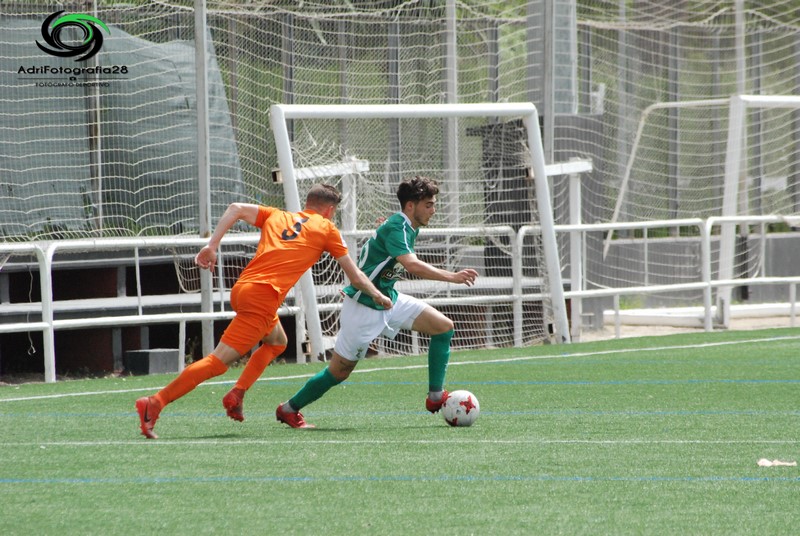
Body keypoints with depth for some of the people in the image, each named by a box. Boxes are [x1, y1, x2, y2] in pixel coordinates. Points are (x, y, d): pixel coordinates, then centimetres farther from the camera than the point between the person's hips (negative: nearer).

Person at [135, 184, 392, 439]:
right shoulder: (326, 228, 12)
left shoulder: (276, 216, 22)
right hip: (263, 297, -7)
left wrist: (211, 246, 7)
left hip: (241, 289, 7)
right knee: (219, 361, -10)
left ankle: (237, 395, 15)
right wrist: (377, 296, 33)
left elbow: (236, 209, 9)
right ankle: (155, 403, -20)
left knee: (277, 341, 31)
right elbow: (354, 276, 18)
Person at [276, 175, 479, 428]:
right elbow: (412, 265, -39)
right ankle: (289, 409, 21)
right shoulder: (396, 228, -24)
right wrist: (453, 277, -40)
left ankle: (435, 397, 2)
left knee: (444, 327, -2)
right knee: (339, 371, 0)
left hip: (388, 299, 9)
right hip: (364, 307, -9)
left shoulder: (410, 228, 5)